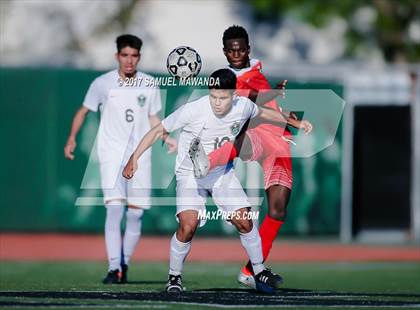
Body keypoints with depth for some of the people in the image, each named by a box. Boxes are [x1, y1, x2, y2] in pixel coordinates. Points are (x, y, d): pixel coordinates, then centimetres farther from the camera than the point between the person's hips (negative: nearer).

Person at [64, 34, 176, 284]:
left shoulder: (149, 85, 7)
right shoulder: (103, 83, 0)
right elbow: (84, 111, 8)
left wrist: (167, 138, -1)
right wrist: (72, 138, -5)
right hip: (112, 153, -3)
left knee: (135, 214, 2)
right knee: (115, 207, -17)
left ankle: (125, 266, 15)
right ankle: (114, 268, -19)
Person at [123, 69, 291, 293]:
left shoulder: (243, 107, -14)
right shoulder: (193, 110, -26)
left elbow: (261, 113, 11)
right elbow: (159, 130, -16)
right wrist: (134, 158, -22)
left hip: (223, 173, 4)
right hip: (190, 174, -4)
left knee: (244, 222, -5)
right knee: (188, 226, -21)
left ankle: (259, 272, 17)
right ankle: (174, 276, 1)